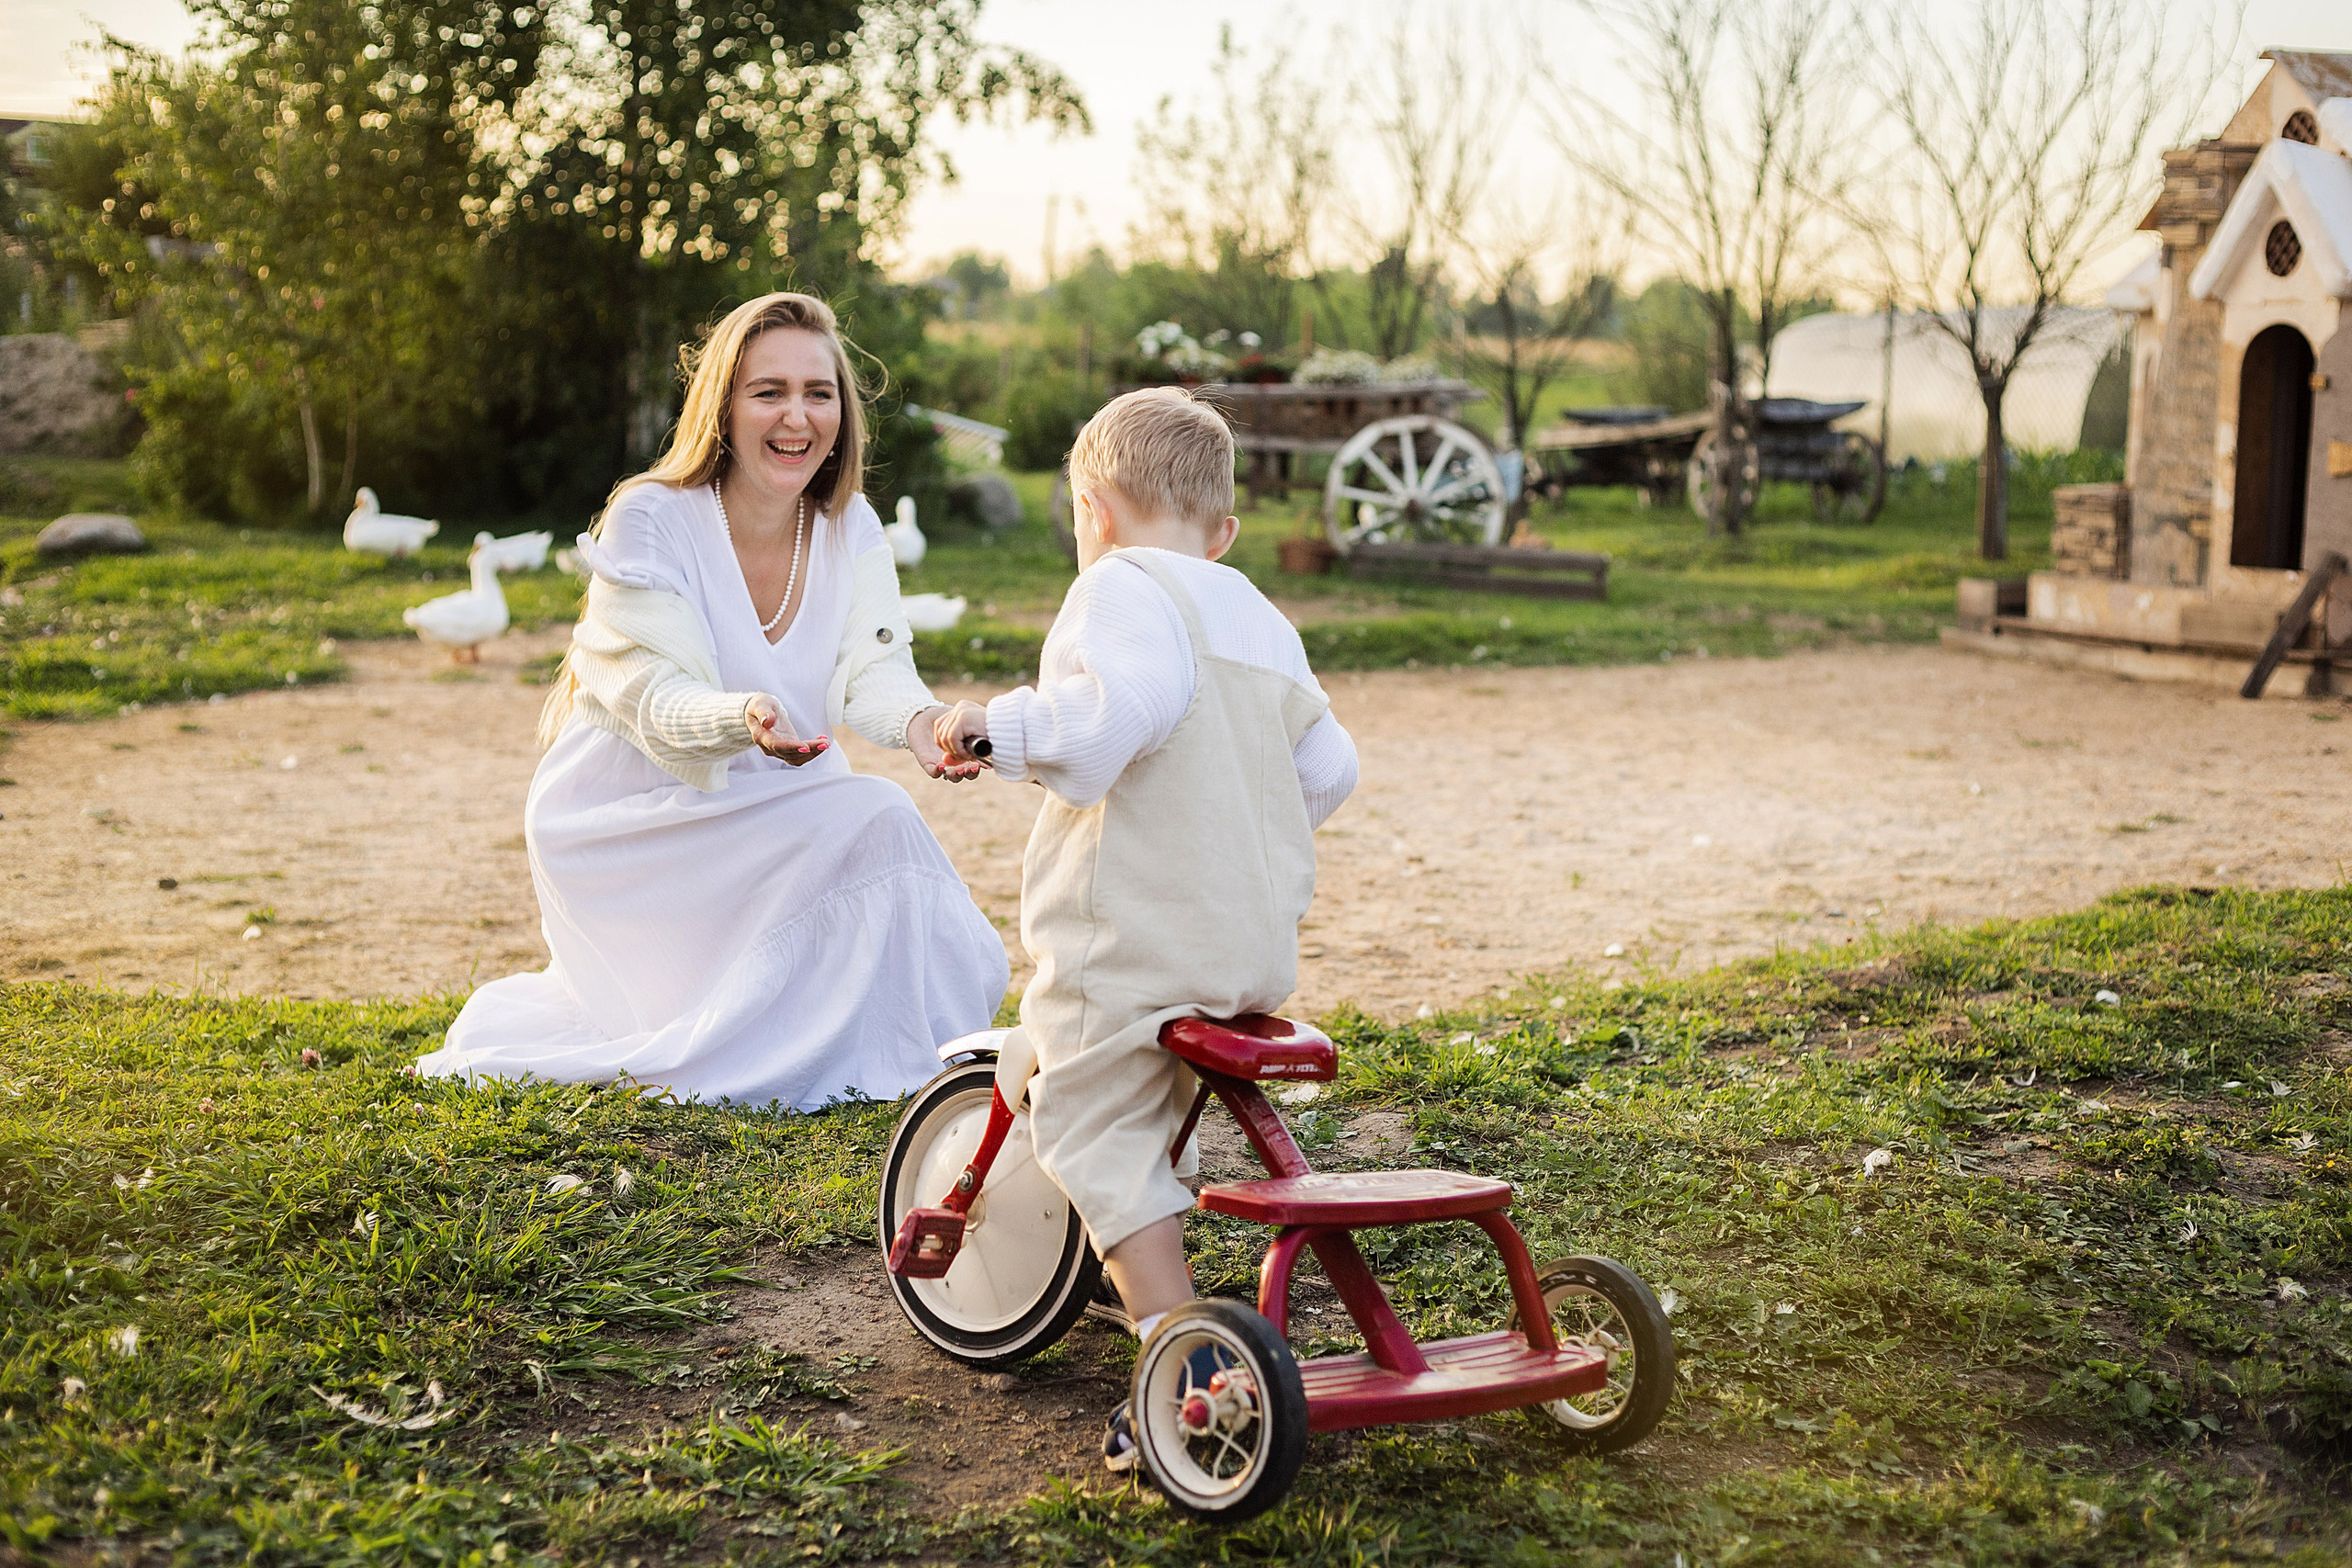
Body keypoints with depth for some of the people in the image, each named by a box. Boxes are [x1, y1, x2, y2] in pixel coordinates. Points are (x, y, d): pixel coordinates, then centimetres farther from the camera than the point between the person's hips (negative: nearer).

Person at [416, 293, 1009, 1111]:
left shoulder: (852, 530, -2)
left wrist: (919, 720, -39)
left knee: (941, 966, -6)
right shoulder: (650, 521, -18)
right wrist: (747, 719, -49)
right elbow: (656, 698, -26)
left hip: (772, 807, 6)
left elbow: (873, 670, -14)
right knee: (873, 823, -24)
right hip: (636, 822, -6)